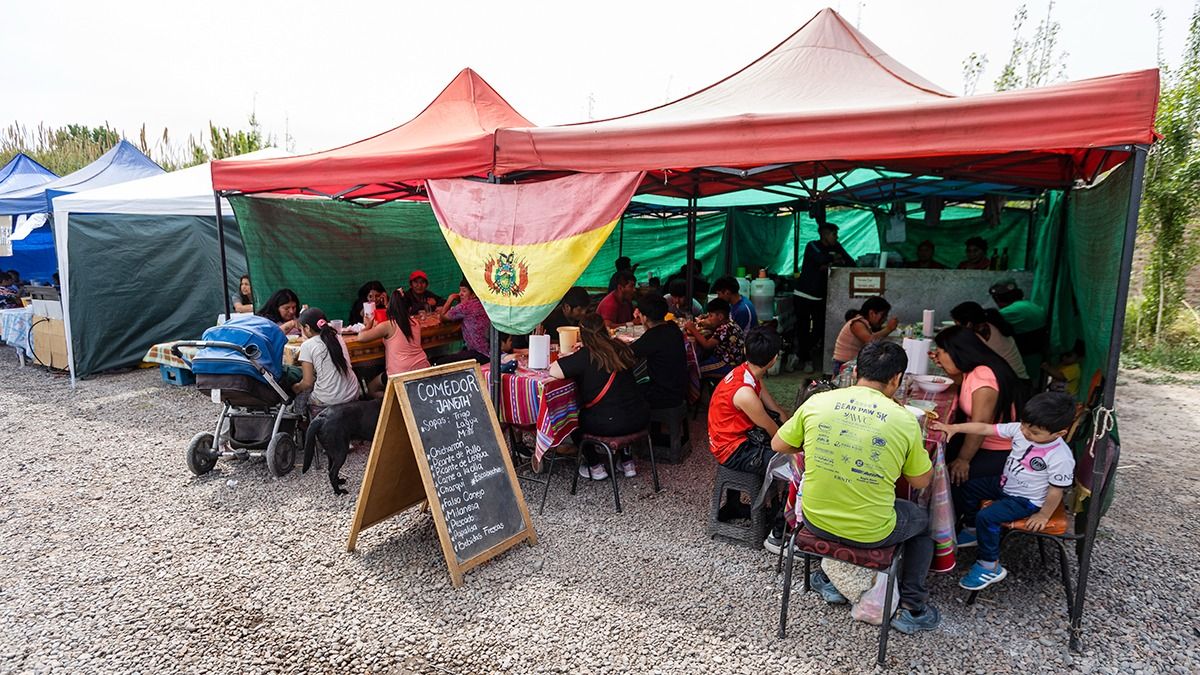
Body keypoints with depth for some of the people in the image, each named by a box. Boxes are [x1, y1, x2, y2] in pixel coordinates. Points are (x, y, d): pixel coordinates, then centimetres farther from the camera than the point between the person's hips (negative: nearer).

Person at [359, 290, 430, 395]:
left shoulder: (387, 326, -10)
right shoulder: (415, 322, 6)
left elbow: (361, 338, -8)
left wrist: (368, 326, 12)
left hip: (400, 374, -6)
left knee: (371, 389, 22)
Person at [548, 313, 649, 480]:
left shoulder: (585, 355, -14)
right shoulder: (620, 348, 4)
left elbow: (553, 371, -18)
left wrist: (566, 358, 5)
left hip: (610, 423, -5)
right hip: (640, 418, 6)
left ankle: (596, 467, 24)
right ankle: (628, 463, 38)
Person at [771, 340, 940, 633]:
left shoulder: (817, 402, -10)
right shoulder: (904, 420, -14)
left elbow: (778, 445, 3)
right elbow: (921, 482, 1)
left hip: (816, 521, 2)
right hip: (871, 533, -2)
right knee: (923, 519, 30)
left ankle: (832, 580, 39)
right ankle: (912, 608, 31)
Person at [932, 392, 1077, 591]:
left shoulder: (1061, 458, -31)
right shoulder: (1019, 429, -15)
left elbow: (1056, 491, -21)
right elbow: (985, 428, -11)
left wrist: (1043, 515, -12)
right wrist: (954, 428, -17)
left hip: (1025, 500, -8)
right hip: (1006, 484, 8)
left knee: (986, 517, -21)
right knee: (969, 487, 14)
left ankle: (990, 567, -3)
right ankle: (973, 531, 34)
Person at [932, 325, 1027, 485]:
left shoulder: (982, 376, -25)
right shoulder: (972, 370, 4)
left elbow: (979, 425, -26)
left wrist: (963, 460, -20)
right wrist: (942, 363, 13)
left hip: (1001, 453, -9)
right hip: (983, 444, 9)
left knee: (953, 475, -20)